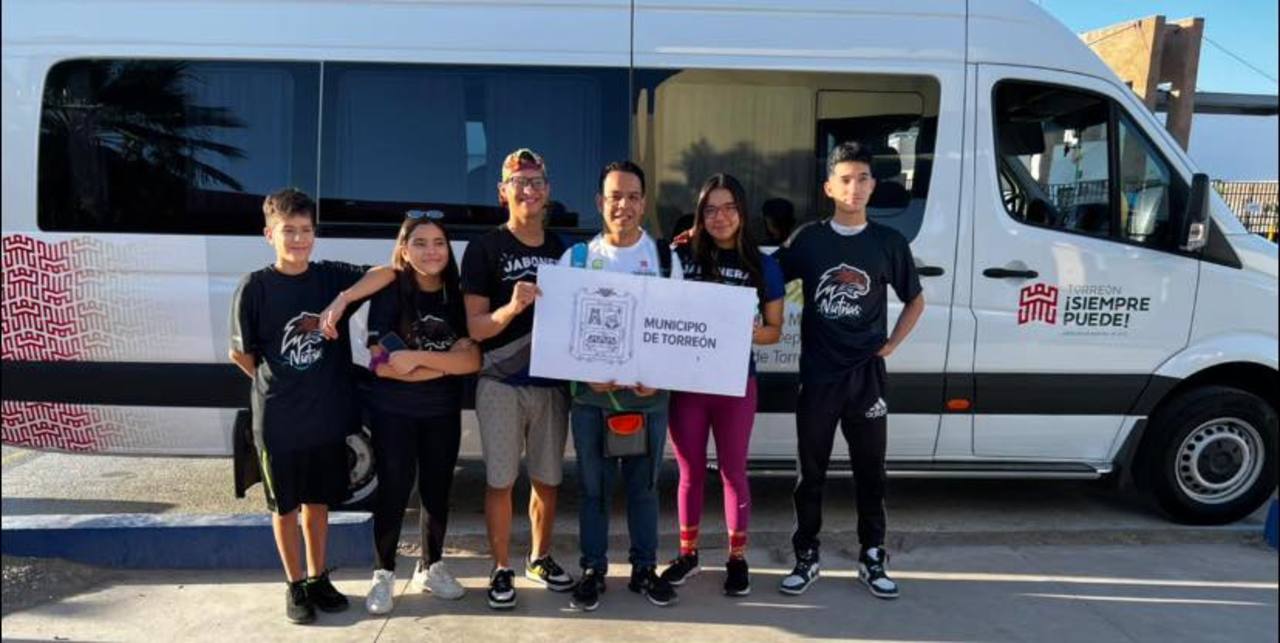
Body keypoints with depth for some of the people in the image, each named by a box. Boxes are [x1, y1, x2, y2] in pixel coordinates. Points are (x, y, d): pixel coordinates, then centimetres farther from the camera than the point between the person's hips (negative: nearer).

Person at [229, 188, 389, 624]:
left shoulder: (332, 276, -2)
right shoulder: (255, 287, -8)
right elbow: (240, 353, -2)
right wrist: (278, 385, 4)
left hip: (328, 414, 3)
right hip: (278, 420, -2)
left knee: (319, 501, 16)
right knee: (285, 505, 12)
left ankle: (318, 578, 32)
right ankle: (295, 585, 27)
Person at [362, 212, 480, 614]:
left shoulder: (457, 297, -1)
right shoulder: (389, 293, -9)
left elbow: (473, 360, -11)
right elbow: (382, 364, -17)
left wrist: (419, 357, -23)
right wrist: (448, 362, -17)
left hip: (443, 413, 3)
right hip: (393, 413, -3)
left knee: (438, 491, 13)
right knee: (393, 492, 3)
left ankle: (431, 568, 30)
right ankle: (384, 574, 20)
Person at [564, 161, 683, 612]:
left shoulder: (665, 257, 4)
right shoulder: (577, 257, 2)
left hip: (649, 394, 1)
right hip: (591, 394, 0)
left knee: (644, 485, 11)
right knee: (593, 487, 8)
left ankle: (644, 569, 24)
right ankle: (593, 570, 21)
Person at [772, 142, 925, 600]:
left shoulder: (889, 242, 2)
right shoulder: (808, 239, 0)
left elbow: (915, 301, 12)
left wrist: (891, 345, 4)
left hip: (867, 375, 1)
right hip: (818, 375, 0)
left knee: (870, 471, 9)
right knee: (811, 471, 7)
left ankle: (872, 559, 23)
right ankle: (806, 558, 19)